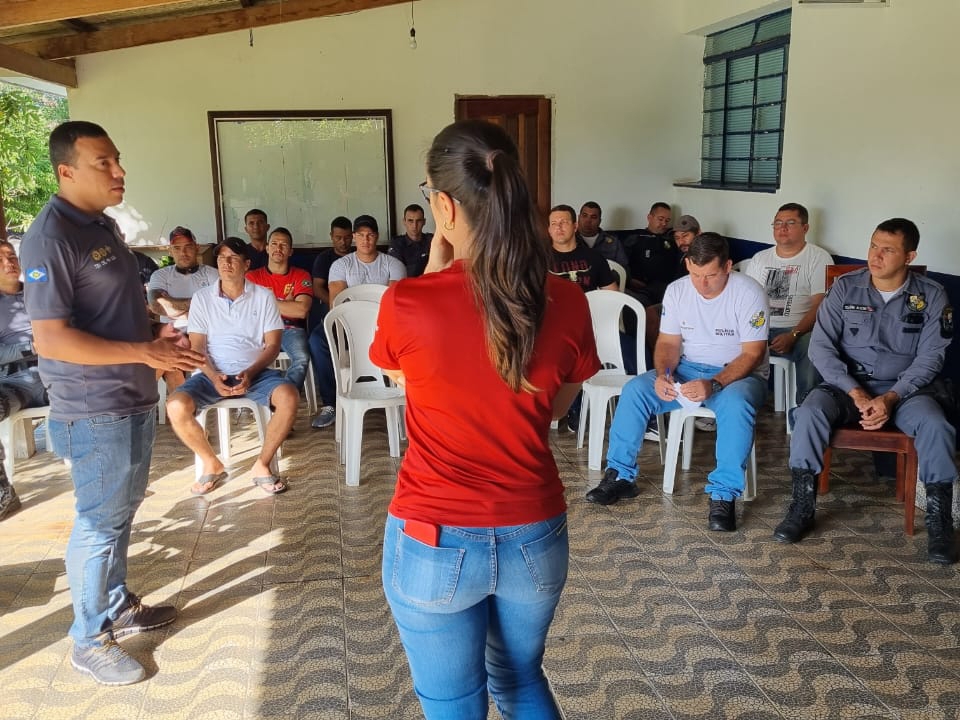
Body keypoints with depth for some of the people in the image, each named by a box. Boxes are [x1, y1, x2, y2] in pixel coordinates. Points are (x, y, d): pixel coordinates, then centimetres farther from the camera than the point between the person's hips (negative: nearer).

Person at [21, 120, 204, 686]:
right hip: (96, 411, -9)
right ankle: (89, 640, 21)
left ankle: (118, 606, 38)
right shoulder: (50, 238, -19)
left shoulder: (105, 225, 11)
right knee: (100, 524, 4)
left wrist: (157, 334, 4)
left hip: (135, 399, 9)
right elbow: (51, 339, -24)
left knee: (123, 512, 20)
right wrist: (144, 353, -24)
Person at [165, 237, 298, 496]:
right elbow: (197, 346, 3)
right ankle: (213, 465, -2)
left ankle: (262, 465, -12)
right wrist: (213, 376, -17)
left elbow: (273, 344, 0)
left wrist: (250, 373, -17)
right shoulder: (202, 298, 6)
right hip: (213, 374, 1)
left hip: (256, 373, -1)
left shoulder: (263, 296, 4)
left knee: (289, 396, -32)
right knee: (176, 406, -27)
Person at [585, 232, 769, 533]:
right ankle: (620, 476, -8)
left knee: (735, 403, -38)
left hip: (738, 373, -4)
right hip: (687, 369, 4)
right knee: (635, 389, -19)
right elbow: (668, 342, 1)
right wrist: (663, 374, -21)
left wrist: (714, 384, -33)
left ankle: (723, 495, -28)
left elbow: (752, 354, -18)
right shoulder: (676, 290, -4)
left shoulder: (749, 293, -17)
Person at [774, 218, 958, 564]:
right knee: (809, 413, -30)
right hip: (847, 383, 0)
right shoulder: (845, 287, -2)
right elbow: (820, 346, -7)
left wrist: (891, 398, -21)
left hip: (904, 388, 0)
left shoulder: (932, 296, -2)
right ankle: (802, 507, -18)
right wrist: (855, 392, -18)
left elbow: (929, 357, -5)